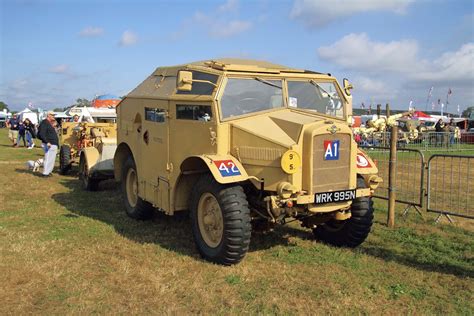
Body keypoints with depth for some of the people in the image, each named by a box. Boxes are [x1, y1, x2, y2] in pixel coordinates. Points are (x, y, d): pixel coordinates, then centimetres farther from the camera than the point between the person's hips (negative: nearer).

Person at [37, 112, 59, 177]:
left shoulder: (49, 123, 20)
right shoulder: (44, 123, -12)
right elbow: (41, 134, -22)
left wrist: (53, 126, 17)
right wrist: (47, 142, -26)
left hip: (53, 144, 11)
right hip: (49, 145, -11)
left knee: (52, 159, 15)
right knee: (48, 159, -8)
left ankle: (48, 172, 24)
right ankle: (45, 173, -3)